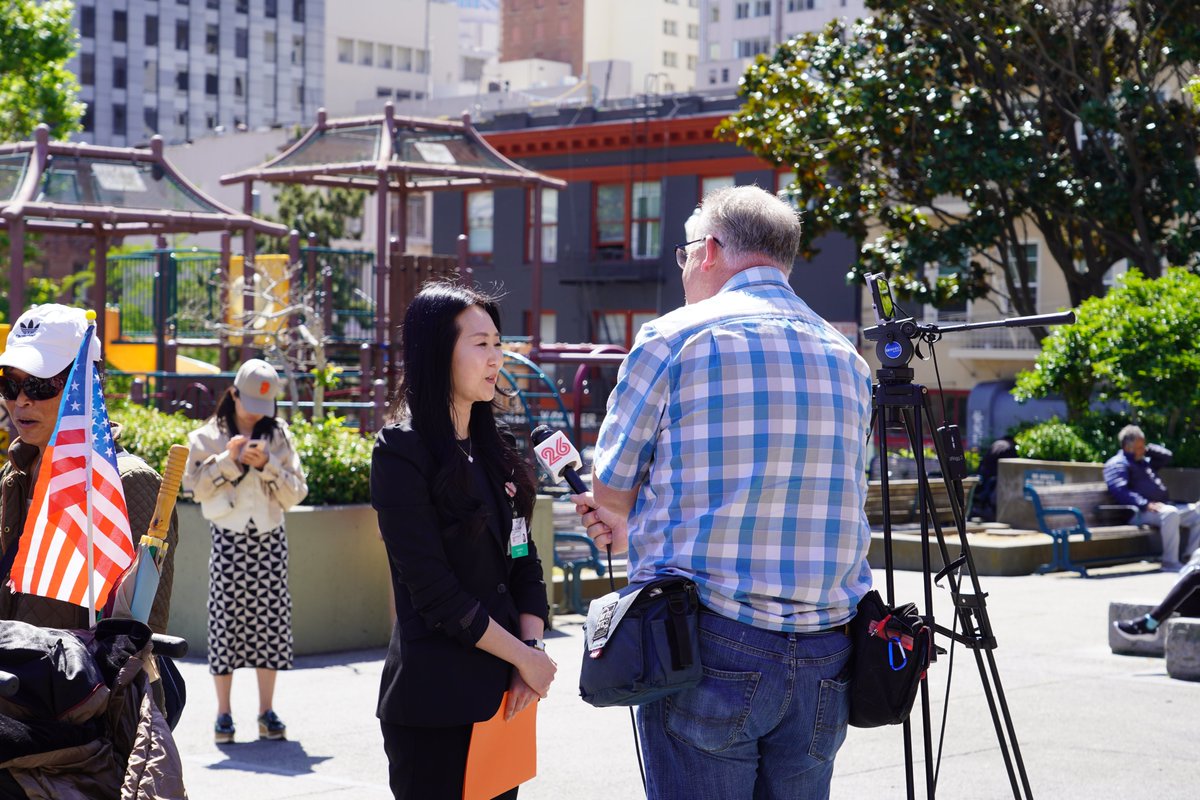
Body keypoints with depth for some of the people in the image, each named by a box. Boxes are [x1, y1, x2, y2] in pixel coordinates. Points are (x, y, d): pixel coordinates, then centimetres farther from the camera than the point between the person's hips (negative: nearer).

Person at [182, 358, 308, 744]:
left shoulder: (278, 435, 8)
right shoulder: (208, 436, 5)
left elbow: (296, 492, 2)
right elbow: (195, 487, -3)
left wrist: (267, 464, -11)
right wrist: (228, 459, -12)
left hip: (269, 539, 2)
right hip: (228, 539, -2)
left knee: (270, 619, 1)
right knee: (225, 621, -3)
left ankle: (267, 711, 8)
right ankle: (224, 713, 5)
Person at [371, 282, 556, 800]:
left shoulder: (496, 450, 12)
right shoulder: (403, 451, -10)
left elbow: (524, 562, 10)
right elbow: (433, 590, -15)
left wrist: (532, 651, -6)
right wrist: (524, 657, -11)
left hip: (502, 693, 7)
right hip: (435, 700, -6)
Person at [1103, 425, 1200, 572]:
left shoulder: (1144, 461, 27)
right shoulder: (1117, 464, -2)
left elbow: (1166, 455, 40)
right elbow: (1119, 491, -17)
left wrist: (1148, 449, 22)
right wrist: (1146, 504, -26)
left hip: (1165, 506, 10)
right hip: (1140, 513, -9)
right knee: (1170, 513, -37)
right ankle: (1170, 562, -32)